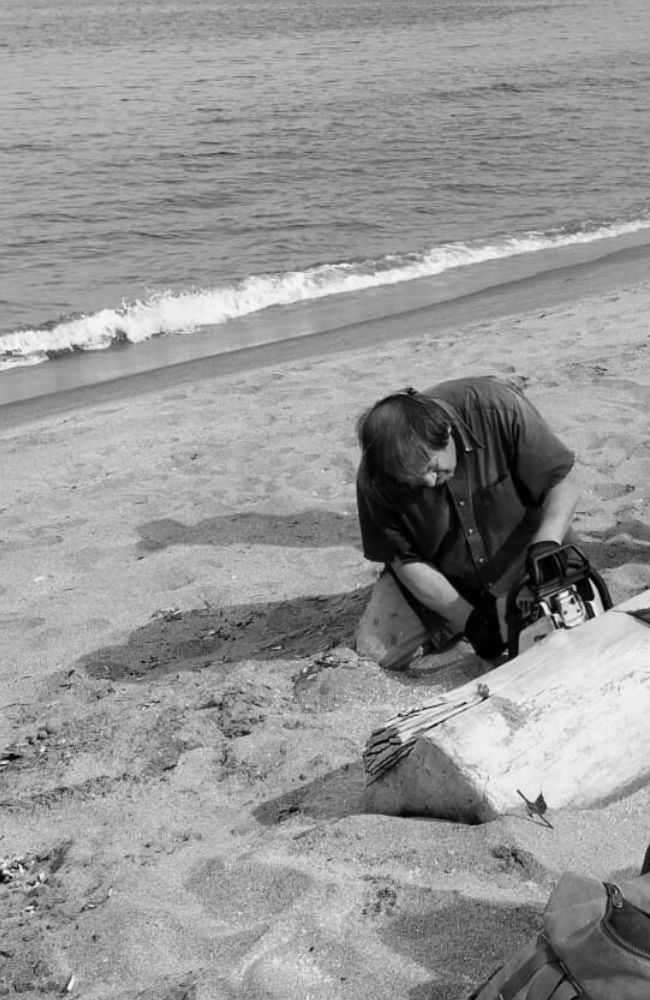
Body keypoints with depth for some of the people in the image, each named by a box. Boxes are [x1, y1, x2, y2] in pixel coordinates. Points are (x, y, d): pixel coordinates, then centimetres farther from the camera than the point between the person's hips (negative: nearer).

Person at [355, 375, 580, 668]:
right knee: (379, 649, -11)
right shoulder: (374, 478, -26)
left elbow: (563, 482, -20)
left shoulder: (498, 409, -32)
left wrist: (546, 545, -37)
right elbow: (406, 560, -16)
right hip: (440, 575, 1)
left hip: (519, 558, -1)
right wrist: (470, 620, -22)